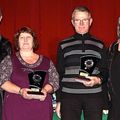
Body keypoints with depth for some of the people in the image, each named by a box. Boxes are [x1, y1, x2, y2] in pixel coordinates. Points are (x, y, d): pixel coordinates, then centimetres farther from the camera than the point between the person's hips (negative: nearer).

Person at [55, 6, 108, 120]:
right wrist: (58, 101, 5)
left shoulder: (99, 45, 10)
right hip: (69, 96, -1)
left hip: (94, 97, 1)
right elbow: (59, 75, 9)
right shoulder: (63, 45, 8)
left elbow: (105, 71, 12)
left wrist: (99, 80, -11)